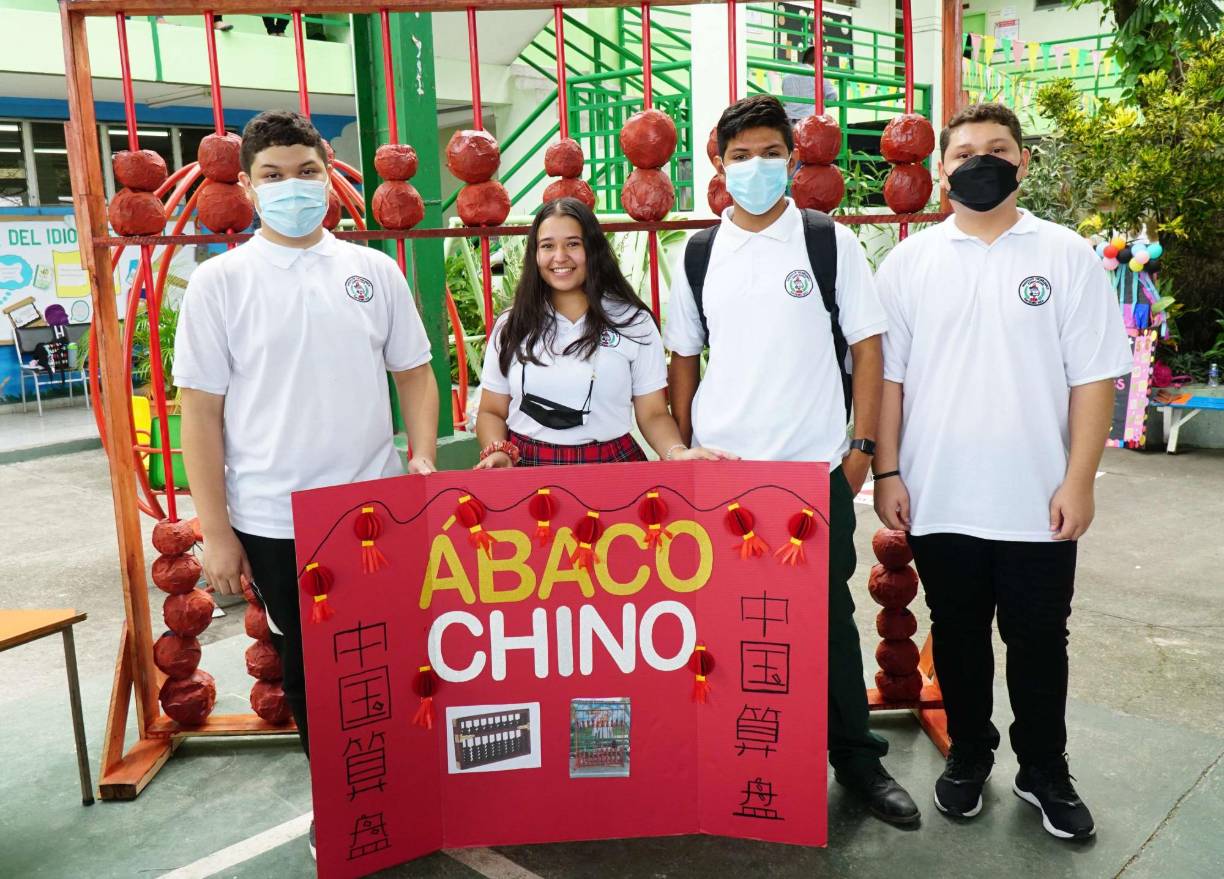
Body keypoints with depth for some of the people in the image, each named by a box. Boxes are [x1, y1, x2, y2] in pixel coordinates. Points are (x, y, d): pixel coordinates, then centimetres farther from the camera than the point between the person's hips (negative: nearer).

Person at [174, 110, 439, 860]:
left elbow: (414, 374, 8)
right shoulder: (219, 282, -3)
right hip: (274, 521, -1)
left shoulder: (374, 270, 2)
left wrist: (424, 466, -5)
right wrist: (217, 533, -5)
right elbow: (202, 412, -3)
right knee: (308, 666, 13)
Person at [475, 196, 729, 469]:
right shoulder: (511, 326, 10)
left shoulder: (633, 322, 5)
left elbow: (653, 414, 6)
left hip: (611, 467, -1)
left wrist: (677, 452, -14)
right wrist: (498, 452, -6)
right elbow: (492, 412, 14)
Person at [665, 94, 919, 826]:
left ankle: (856, 755, 25)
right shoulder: (699, 253, 6)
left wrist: (862, 445, -5)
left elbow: (867, 347, 0)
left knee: (828, 612, 8)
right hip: (719, 468, 2)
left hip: (816, 466, -2)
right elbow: (684, 359, 11)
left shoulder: (830, 240, -1)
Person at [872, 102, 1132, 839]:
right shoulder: (909, 261, 2)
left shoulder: (1067, 255, 0)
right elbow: (887, 375, 2)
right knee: (958, 636, 15)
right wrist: (888, 472, -3)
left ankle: (1045, 770, 31)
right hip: (940, 500, 1)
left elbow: (1094, 377, -3)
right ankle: (969, 753, 34)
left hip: (1038, 502, -1)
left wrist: (1079, 481, -8)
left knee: (1038, 642, 12)